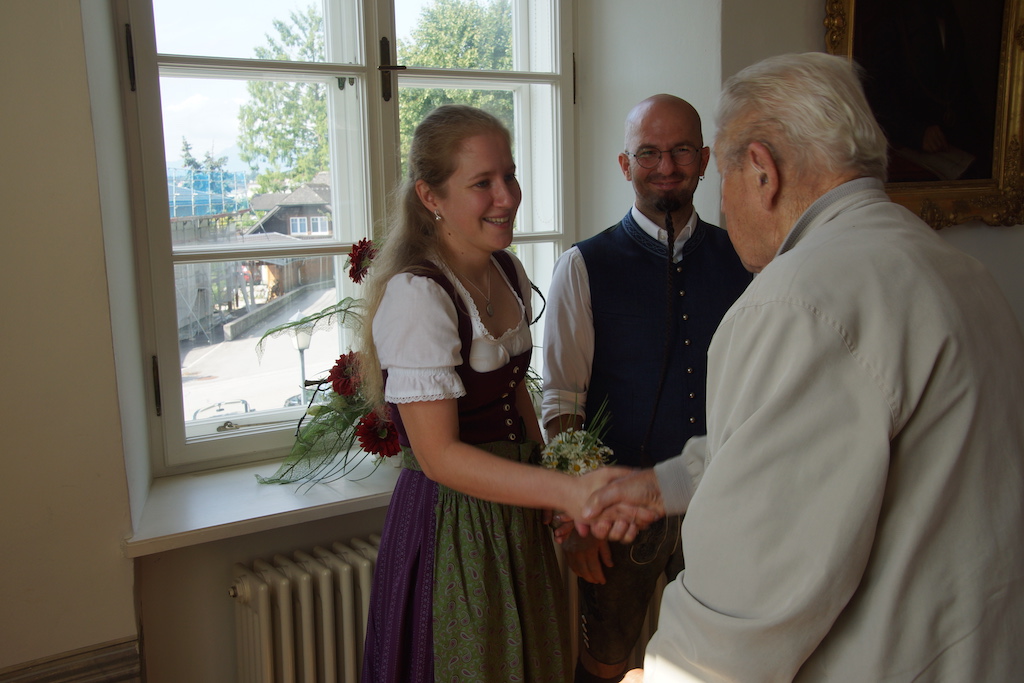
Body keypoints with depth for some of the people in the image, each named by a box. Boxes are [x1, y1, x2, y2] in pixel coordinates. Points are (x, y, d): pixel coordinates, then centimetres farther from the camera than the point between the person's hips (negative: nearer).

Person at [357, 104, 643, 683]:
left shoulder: (509, 272, 4)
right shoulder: (416, 294, -22)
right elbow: (438, 453, -24)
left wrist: (551, 482, 8)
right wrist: (567, 491, -30)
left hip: (515, 511, 8)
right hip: (449, 520, -8)